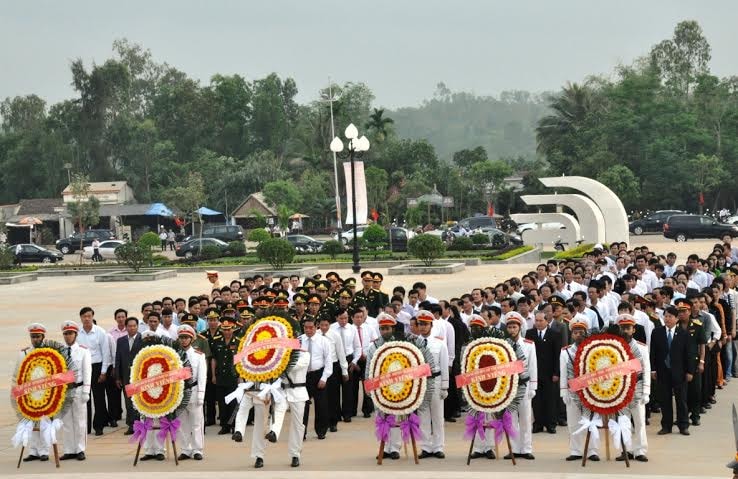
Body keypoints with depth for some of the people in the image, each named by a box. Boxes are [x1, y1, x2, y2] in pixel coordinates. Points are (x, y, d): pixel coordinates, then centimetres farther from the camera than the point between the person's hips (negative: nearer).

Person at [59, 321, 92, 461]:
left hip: (78, 388, -2)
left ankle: (80, 450, 10)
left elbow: (87, 371, -3)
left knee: (80, 421, 3)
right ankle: (69, 450, 13)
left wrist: (85, 392, -8)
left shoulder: (83, 351, -1)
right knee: (66, 422, 6)